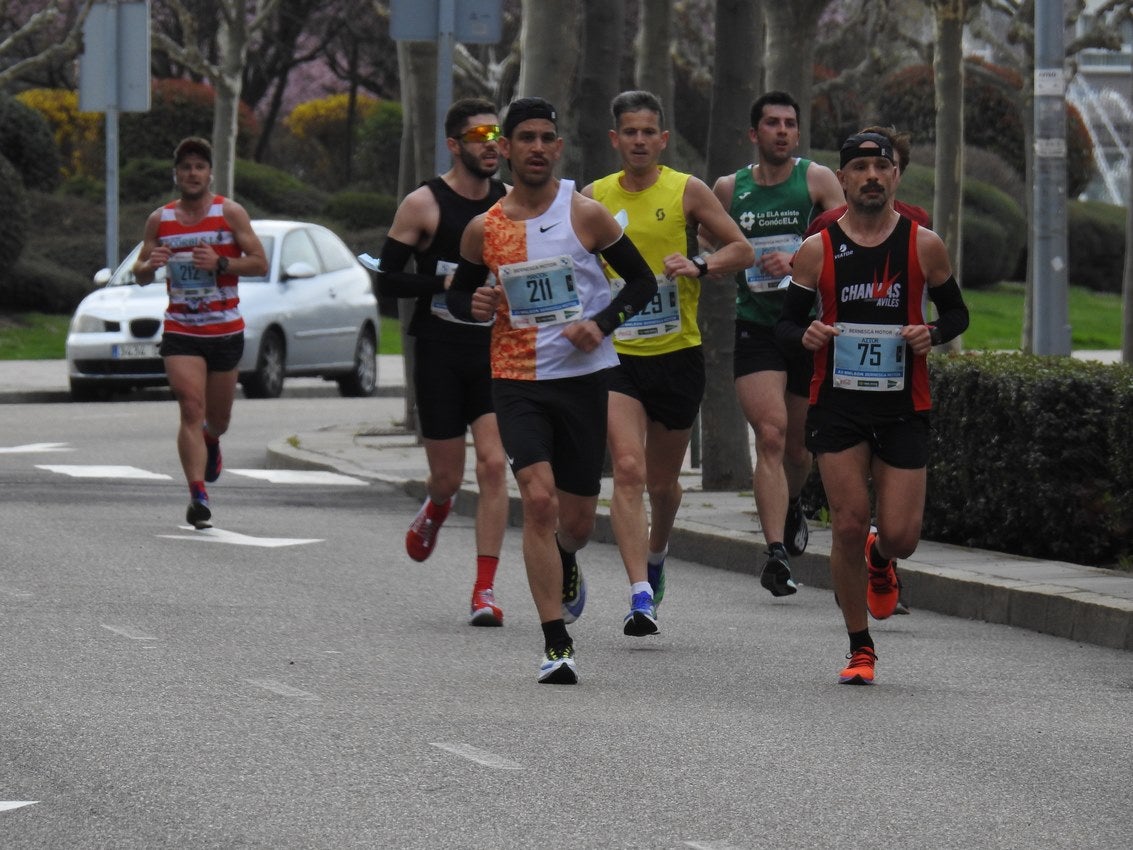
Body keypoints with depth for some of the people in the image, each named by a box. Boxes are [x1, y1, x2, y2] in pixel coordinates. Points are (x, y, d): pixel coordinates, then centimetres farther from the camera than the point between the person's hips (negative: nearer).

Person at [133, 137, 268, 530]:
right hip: (180, 330, 0)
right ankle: (198, 495, -20)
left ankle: (211, 441, 50)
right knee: (191, 409, -16)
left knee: (218, 417, 13)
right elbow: (140, 274, 12)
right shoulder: (159, 220, 5)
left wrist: (220, 264, -21)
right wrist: (151, 264, -13)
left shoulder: (230, 213, -2)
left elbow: (260, 263, -5)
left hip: (225, 330, 0)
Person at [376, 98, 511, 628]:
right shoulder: (423, 205, -5)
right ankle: (435, 510, 44)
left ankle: (485, 591, -10)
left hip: (496, 351, 2)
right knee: (447, 475, 5)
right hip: (440, 354, -2)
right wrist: (446, 283, -18)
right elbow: (387, 281, -5)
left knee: (493, 464, -12)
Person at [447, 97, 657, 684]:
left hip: (583, 377, 0)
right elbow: (457, 293, 16)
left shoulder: (586, 215, -4)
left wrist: (602, 323, -13)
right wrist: (475, 306, -7)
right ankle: (556, 645, -15)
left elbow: (642, 281, 3)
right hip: (516, 380, 0)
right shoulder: (484, 229, 2)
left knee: (576, 519, 8)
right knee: (539, 500, -17)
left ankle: (565, 562, 47)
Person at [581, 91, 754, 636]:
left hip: (678, 353, 0)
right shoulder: (593, 198, 5)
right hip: (616, 353, 0)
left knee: (662, 480, 13)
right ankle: (641, 595, -22)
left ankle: (655, 556, 44)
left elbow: (742, 250, 2)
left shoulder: (687, 192, -1)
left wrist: (698, 266, -16)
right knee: (628, 471, -17)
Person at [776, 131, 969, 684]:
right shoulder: (817, 250, 0)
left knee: (901, 536, -4)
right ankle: (860, 649, 7)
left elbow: (956, 312, 11)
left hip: (903, 407, 0)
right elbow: (787, 322, 7)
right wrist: (806, 336, -16)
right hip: (838, 405, 0)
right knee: (849, 526, -8)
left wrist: (933, 334, -11)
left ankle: (879, 559, 36)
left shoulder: (924, 245, 1)